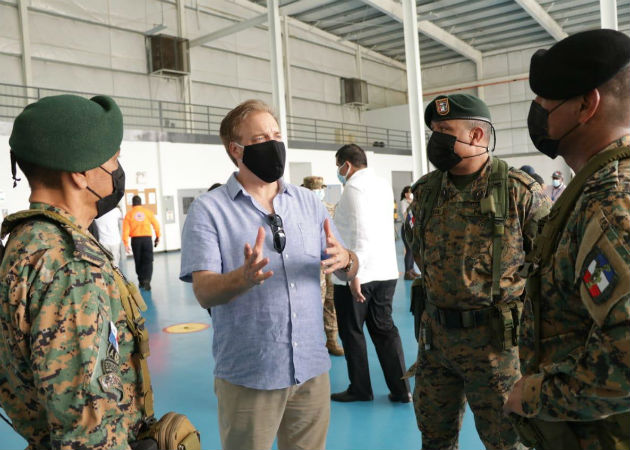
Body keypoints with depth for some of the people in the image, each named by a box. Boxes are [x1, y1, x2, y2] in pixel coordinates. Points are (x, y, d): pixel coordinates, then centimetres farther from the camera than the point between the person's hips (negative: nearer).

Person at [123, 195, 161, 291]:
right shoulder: (148, 212, 3)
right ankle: (147, 280, -19)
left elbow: (125, 230, -5)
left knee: (138, 261, 14)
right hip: (147, 238, -1)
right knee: (148, 261, -1)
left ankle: (141, 281, 21)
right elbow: (156, 225, 2)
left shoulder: (129, 214, 3)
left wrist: (126, 243, -6)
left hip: (135, 239, 1)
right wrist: (158, 236, 14)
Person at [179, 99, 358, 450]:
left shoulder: (309, 202, 4)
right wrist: (246, 277, -34)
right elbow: (204, 293, -14)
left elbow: (349, 272, 5)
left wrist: (345, 260, -18)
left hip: (312, 369, 4)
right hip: (248, 376, -3)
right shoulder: (208, 210, -8)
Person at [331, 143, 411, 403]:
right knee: (384, 328, 13)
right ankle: (401, 389, 15)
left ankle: (360, 389, 20)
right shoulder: (383, 185, 13)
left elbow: (360, 233, -21)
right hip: (386, 271, 8)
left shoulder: (354, 187, -13)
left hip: (356, 274, -8)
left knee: (352, 332, 8)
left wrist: (354, 273, -22)